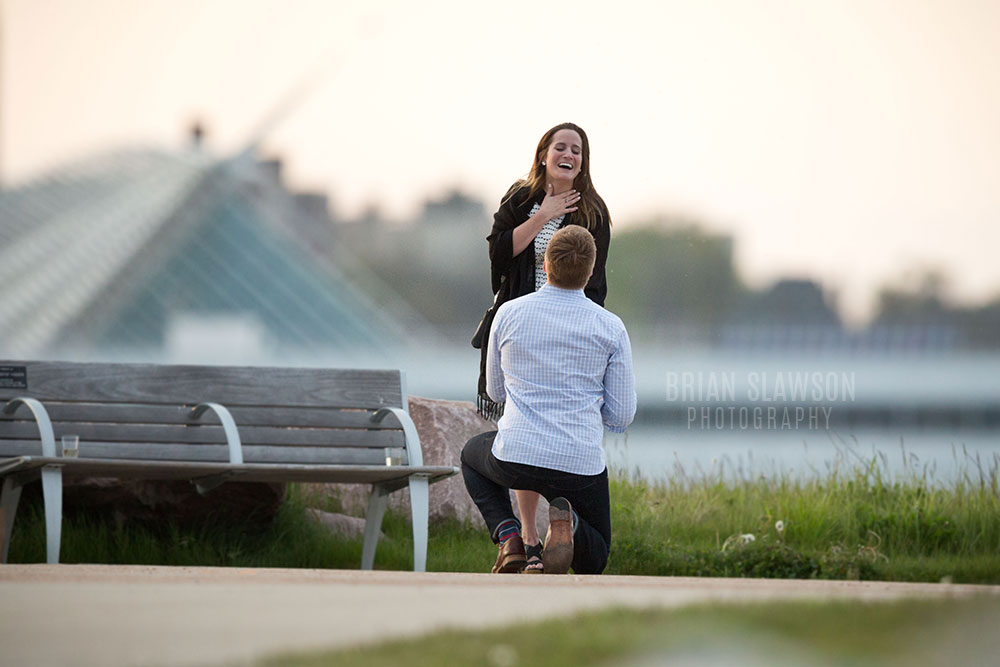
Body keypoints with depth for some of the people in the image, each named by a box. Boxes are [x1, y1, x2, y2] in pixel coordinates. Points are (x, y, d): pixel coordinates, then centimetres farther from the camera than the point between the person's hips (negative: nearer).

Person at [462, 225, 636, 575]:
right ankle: (567, 521, -14)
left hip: (517, 458, 0)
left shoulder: (509, 314, -1)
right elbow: (621, 416, 0)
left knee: (472, 454, 37)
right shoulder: (612, 329, -3)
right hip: (580, 466, 0)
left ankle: (508, 537, 10)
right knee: (593, 560, 24)